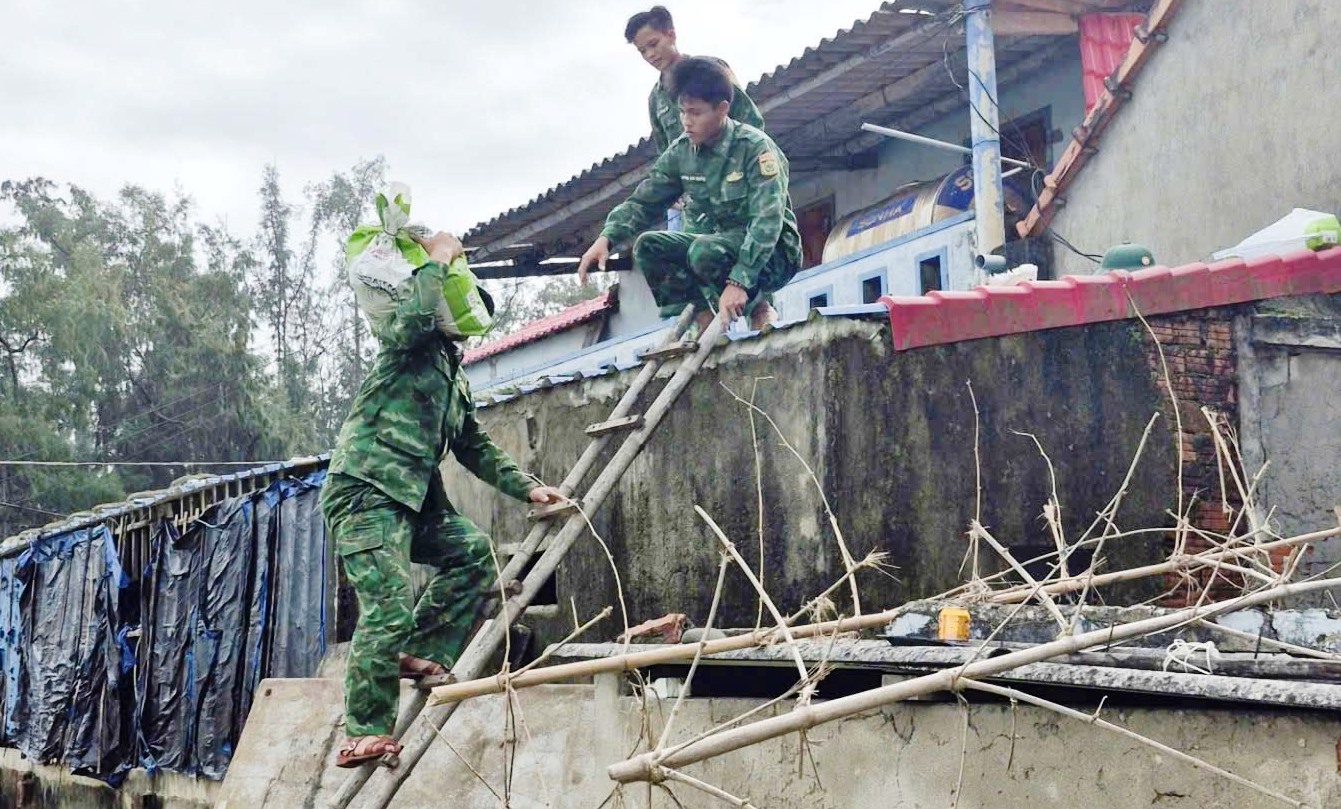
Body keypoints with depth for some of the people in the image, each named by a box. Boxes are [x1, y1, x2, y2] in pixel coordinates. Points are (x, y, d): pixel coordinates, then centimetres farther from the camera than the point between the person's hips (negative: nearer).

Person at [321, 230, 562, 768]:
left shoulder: (454, 377, 27)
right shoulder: (404, 345, 2)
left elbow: (476, 448, 28)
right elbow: (417, 316, -24)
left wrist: (527, 488, 19)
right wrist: (436, 260, -9)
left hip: (414, 498, 9)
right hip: (364, 490, -9)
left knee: (474, 551, -2)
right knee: (390, 607, -17)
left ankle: (420, 654, 4)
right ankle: (364, 734, -12)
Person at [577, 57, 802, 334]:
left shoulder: (755, 148, -20)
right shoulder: (681, 152, -2)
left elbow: (767, 220, -29)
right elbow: (642, 202, 1)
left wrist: (739, 281, -40)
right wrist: (606, 238, -19)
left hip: (772, 252, -6)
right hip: (721, 242, 6)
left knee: (705, 252, -34)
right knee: (648, 246, -13)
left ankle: (758, 307, -9)